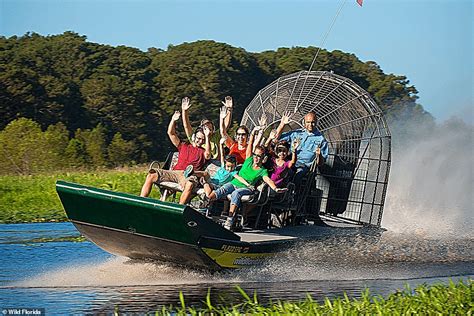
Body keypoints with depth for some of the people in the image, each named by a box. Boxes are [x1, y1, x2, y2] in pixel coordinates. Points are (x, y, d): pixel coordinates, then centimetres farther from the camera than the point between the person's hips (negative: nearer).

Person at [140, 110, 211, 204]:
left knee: (190, 184, -41)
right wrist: (173, 120, 6)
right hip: (174, 172, 4)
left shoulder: (202, 151, 17)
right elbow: (171, 133, 19)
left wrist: (207, 137, -10)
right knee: (151, 175, -15)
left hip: (188, 175, -4)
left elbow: (208, 155, -9)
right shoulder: (184, 146, 25)